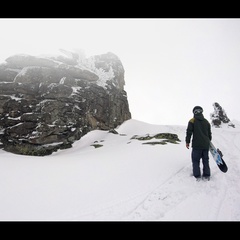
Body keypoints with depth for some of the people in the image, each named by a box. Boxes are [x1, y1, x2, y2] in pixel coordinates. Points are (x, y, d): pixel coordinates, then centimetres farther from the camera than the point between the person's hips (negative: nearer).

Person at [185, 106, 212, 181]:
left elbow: (189, 132, -8)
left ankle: (197, 176, 3)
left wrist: (187, 141, 1)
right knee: (206, 160, 14)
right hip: (206, 145, 5)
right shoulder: (206, 121, 10)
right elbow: (209, 134, 16)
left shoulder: (192, 121, -5)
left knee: (195, 160, 4)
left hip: (196, 145, -4)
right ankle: (207, 175, 19)